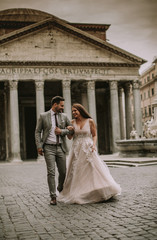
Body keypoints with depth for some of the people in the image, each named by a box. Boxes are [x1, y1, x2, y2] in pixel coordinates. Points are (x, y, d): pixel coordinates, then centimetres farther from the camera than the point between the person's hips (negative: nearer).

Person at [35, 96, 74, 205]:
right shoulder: (43, 116, 1)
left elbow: (71, 129, 12)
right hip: (49, 148, -3)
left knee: (63, 172, 7)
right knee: (51, 172, -7)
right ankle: (53, 196, 0)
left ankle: (61, 188, 36)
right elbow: (38, 132, 1)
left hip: (61, 148, 3)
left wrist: (62, 131, -6)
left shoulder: (64, 116, 9)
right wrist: (39, 146, -9)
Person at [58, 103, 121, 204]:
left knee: (94, 170, -6)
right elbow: (70, 137, 6)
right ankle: (78, 195, 12)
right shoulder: (72, 122, 7)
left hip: (88, 149, -2)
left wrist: (94, 145, -10)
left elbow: (94, 135, 6)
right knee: (77, 172, 2)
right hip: (77, 149, 2)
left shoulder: (90, 121, 1)